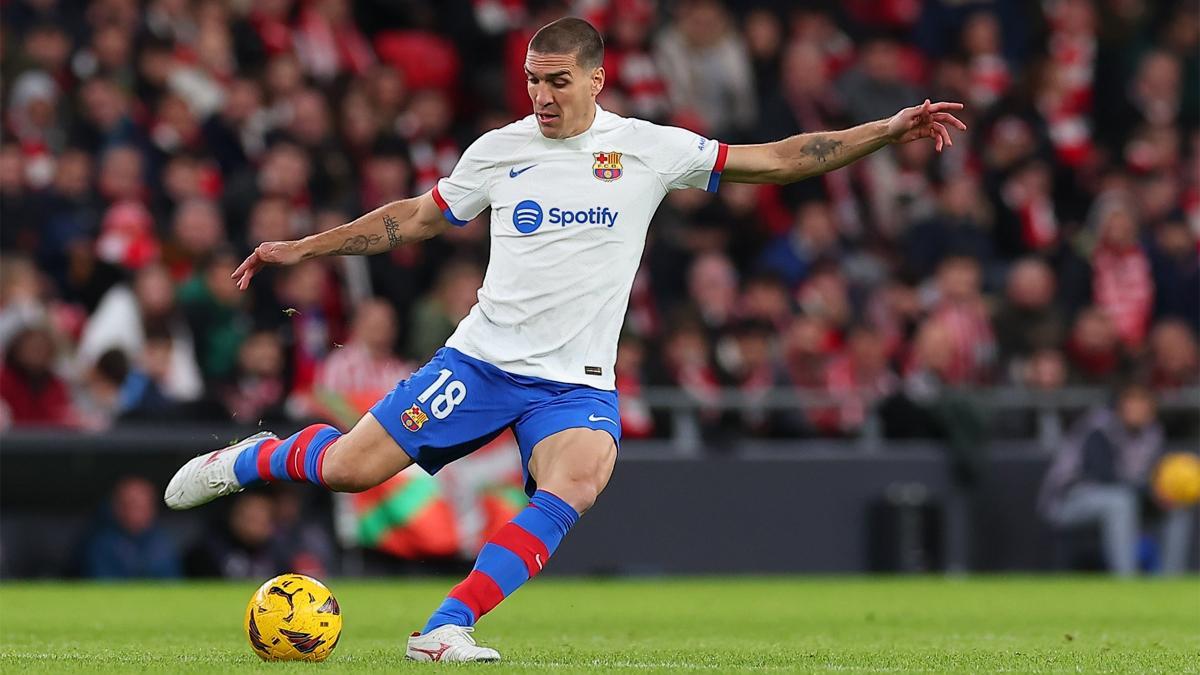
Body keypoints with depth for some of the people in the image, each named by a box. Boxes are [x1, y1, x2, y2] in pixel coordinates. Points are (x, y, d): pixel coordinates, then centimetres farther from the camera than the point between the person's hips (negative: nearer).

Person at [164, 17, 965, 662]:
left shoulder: (650, 150, 1)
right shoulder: (499, 150, 5)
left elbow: (776, 160, 2)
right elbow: (417, 217, 19)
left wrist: (888, 130, -6)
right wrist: (304, 248, 17)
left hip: (577, 384, -1)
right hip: (481, 361, 1)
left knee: (577, 481, -31)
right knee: (350, 467, -9)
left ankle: (446, 629, -30)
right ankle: (250, 459, 25)